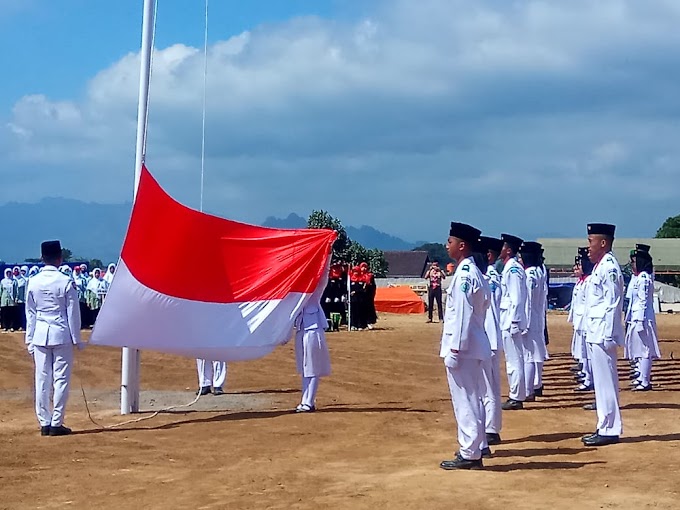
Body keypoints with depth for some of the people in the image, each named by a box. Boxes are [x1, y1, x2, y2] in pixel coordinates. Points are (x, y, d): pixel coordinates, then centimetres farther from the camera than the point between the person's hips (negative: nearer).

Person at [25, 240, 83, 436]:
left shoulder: (33, 282, 1)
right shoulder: (66, 282, -9)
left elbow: (30, 313, 7)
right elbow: (73, 312, -5)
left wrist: (30, 339, 14)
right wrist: (77, 339, 3)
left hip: (40, 335, 4)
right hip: (61, 334, -3)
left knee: (42, 380, 7)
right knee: (61, 379, 2)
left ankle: (44, 423, 11)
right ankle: (56, 423, 2)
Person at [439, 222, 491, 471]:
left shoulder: (465, 275, -17)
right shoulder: (474, 273, 13)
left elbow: (462, 315, -21)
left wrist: (454, 350, -20)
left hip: (463, 347, -10)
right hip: (472, 346, 10)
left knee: (465, 401, -5)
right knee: (471, 400, 15)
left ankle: (469, 454, 0)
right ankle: (473, 449, 23)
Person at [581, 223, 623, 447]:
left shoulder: (609, 267, -14)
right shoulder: (600, 266, 16)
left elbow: (612, 303, -19)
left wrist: (608, 336, -21)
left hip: (603, 334, -10)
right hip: (595, 334, 10)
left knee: (606, 382, -6)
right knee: (602, 382, 13)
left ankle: (609, 430, -3)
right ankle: (605, 427, 19)